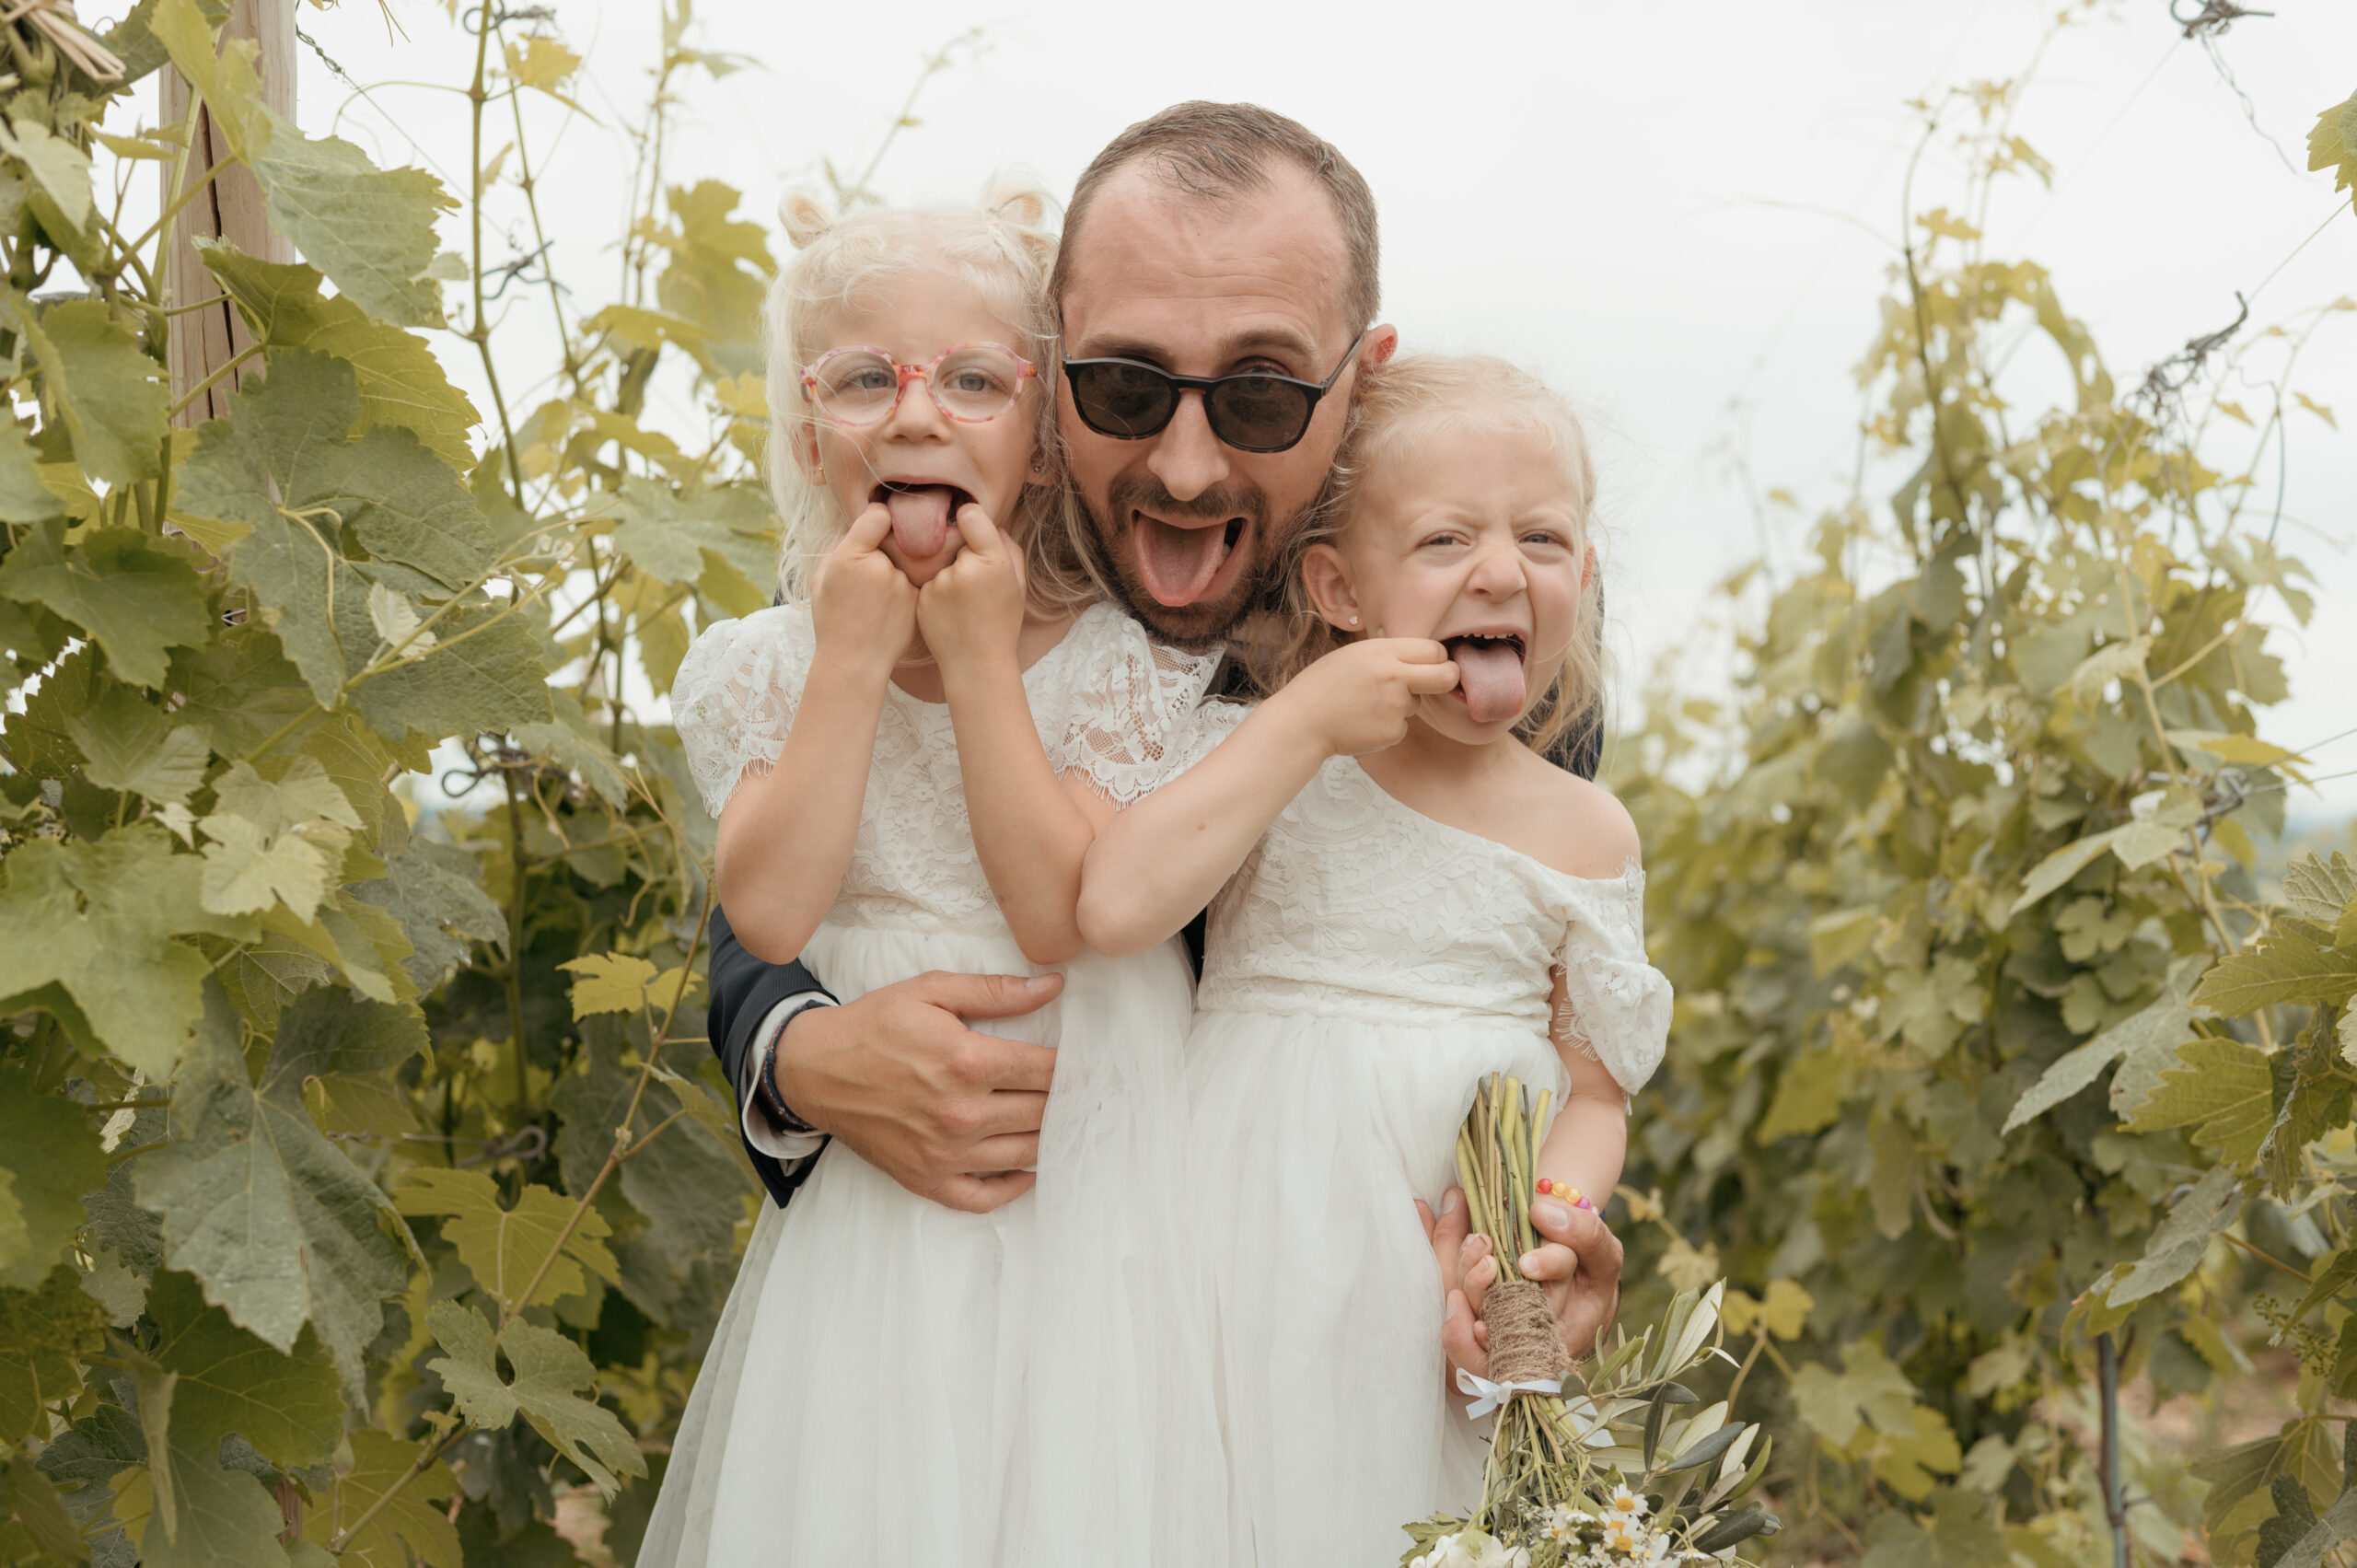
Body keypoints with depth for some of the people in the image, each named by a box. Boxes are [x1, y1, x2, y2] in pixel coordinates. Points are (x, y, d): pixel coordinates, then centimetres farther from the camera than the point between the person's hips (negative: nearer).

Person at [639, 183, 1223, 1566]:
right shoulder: (762, 669, 2)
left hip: (1084, 1178, -1)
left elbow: (1059, 910, -16)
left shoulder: (1118, 658, -4)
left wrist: (981, 661, -15)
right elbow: (771, 910, -13)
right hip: (868, 1189, 2)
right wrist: (855, 659, -13)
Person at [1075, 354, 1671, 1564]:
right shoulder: (1260, 755, -2)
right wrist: (1302, 724, -17)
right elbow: (1113, 907, -19)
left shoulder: (1586, 833, 3)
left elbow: (1593, 1092, 7)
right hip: (1274, 1231, -2)